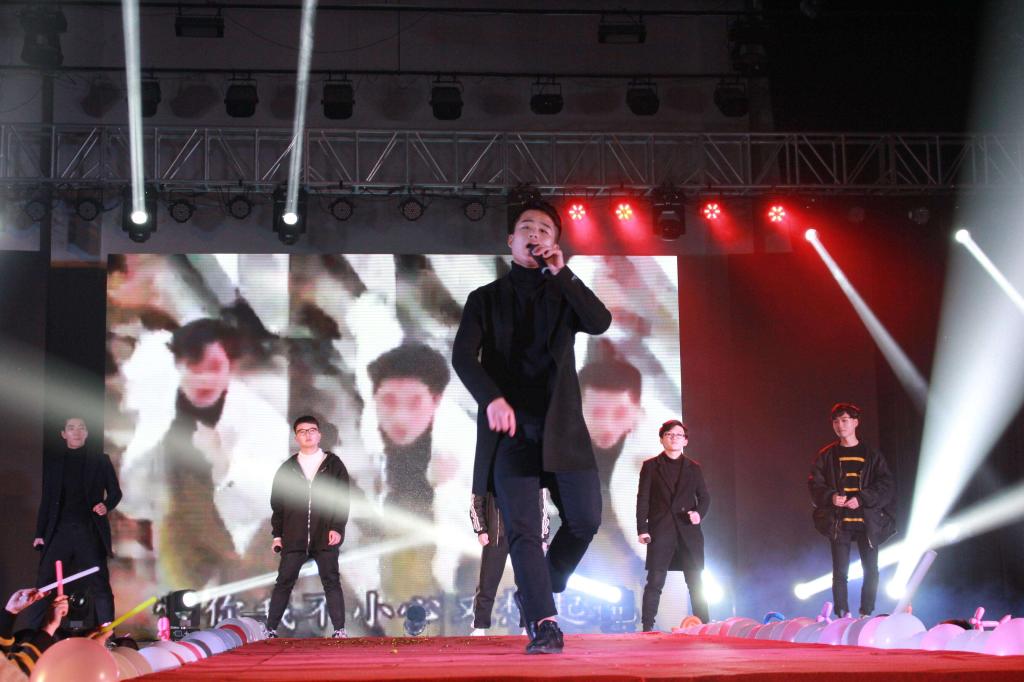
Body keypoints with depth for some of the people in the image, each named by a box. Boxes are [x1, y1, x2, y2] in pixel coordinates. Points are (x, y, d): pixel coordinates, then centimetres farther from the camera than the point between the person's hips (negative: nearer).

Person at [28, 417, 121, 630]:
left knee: (99, 584, -1)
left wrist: (106, 505, -11)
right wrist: (40, 532, 7)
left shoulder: (100, 460, 9)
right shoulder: (51, 459, 12)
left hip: (90, 531, -1)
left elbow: (115, 492, 11)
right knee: (44, 583, -3)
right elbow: (46, 498, 11)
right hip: (59, 530, 1)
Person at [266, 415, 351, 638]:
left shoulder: (334, 465, 7)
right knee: (284, 583, 0)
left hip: (326, 537, -1)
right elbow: (277, 503, 12)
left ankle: (340, 631, 1)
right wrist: (277, 534, 6)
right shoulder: (287, 468, 12)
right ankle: (270, 630, 4)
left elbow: (343, 499, 3)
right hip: (293, 538, 1)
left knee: (331, 582, -1)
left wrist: (337, 528, -7)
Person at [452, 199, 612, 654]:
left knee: (585, 518, -3)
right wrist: (491, 398, -22)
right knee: (522, 529, -11)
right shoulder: (485, 299, 11)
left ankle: (537, 592, 19)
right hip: (510, 427, -2)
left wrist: (563, 273, -11)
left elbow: (600, 322, -5)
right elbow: (462, 356, -4)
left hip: (561, 427, 2)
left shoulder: (563, 295, 16)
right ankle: (544, 625, -13)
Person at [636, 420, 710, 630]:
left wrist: (699, 513, -7)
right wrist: (642, 529, -7)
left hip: (688, 532, 2)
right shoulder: (650, 466, 8)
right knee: (655, 581, -6)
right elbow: (643, 499, 3)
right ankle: (647, 627, -5)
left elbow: (705, 496, 15)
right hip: (660, 531, -2)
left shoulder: (693, 468, 14)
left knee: (696, 582, 4)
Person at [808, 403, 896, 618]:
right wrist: (831, 497, -14)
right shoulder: (827, 455, 9)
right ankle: (842, 616, 1)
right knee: (840, 571, -3)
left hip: (867, 520, 0)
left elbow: (886, 486, 0)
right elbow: (815, 485, 5)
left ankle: (866, 614, 8)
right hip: (838, 521, 0)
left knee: (871, 570, 0)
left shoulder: (871, 455, 6)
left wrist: (862, 499, -13)